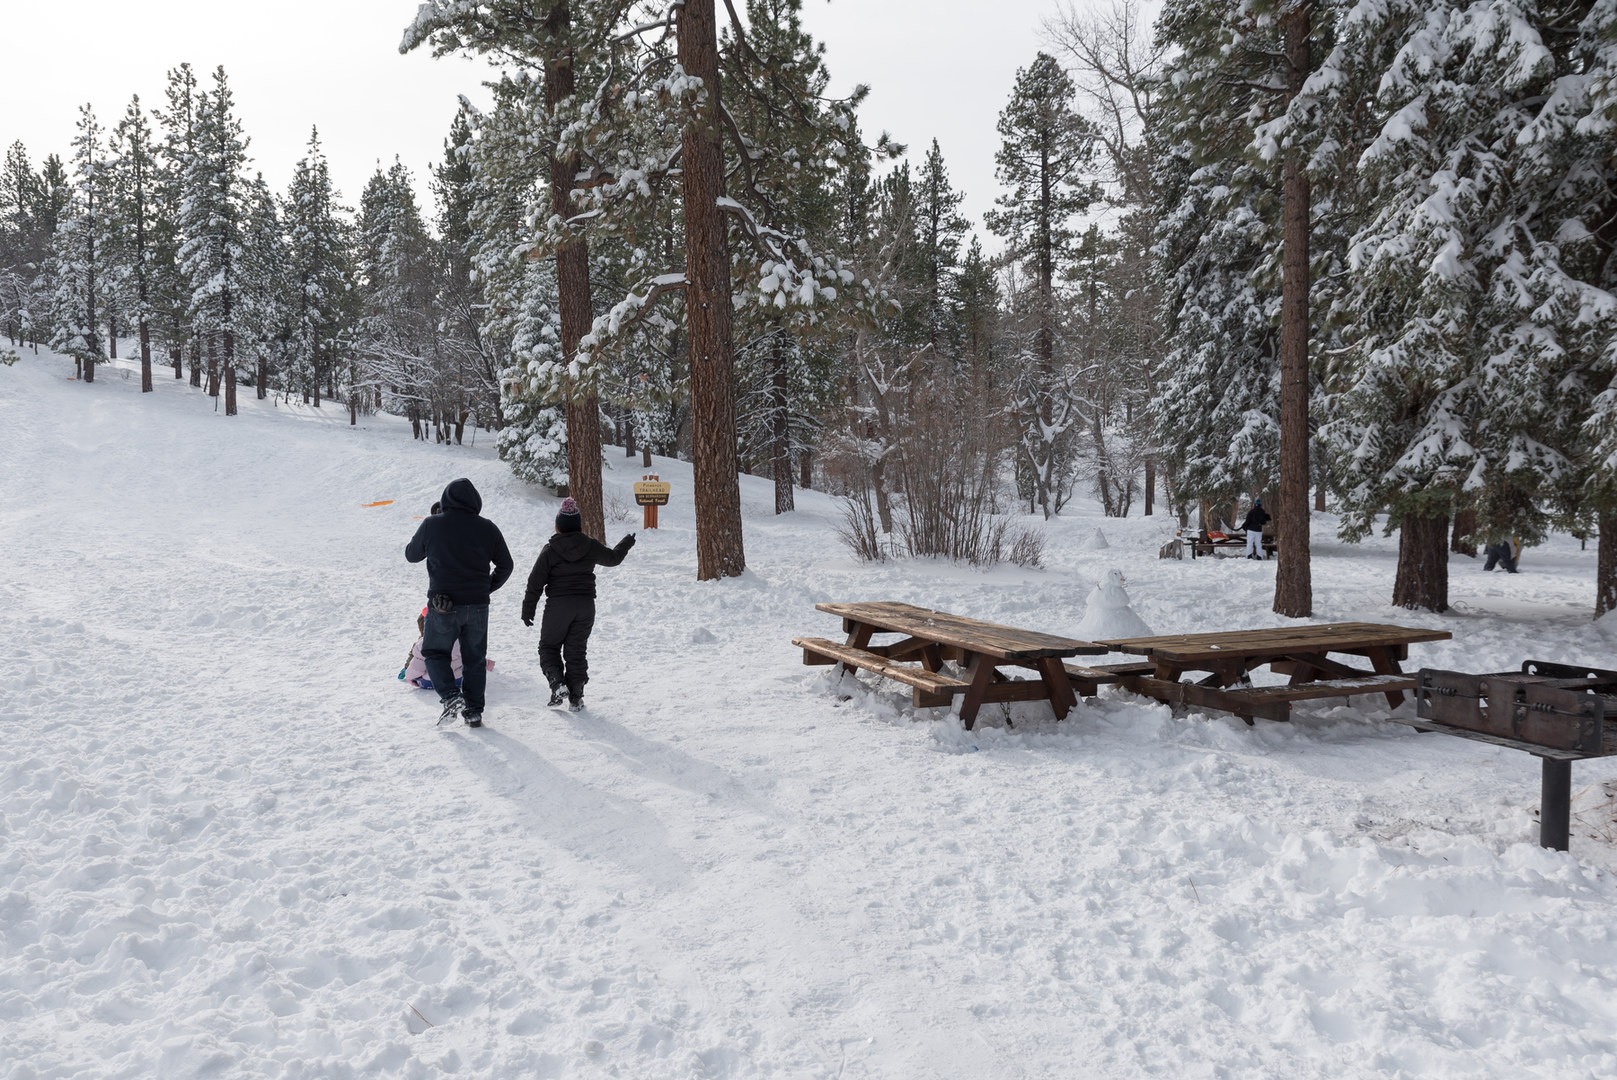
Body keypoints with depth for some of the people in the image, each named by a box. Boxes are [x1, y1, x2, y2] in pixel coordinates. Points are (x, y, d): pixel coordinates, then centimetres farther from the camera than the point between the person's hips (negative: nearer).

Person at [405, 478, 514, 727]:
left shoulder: (431, 525, -7)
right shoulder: (487, 528, -2)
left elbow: (411, 554, 10)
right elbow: (506, 565, 7)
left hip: (443, 605, -2)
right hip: (478, 606, 2)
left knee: (435, 652, 15)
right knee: (475, 659, 14)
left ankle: (451, 697, -5)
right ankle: (474, 711, 15)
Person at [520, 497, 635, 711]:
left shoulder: (549, 550, -7)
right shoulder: (591, 546, 0)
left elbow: (535, 583, -6)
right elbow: (613, 558, 19)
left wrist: (528, 610, 3)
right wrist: (626, 544, 39)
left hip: (558, 605, -3)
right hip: (585, 605, 3)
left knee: (549, 647, 12)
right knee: (576, 650, 10)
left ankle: (557, 683, -9)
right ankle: (576, 696, 9)